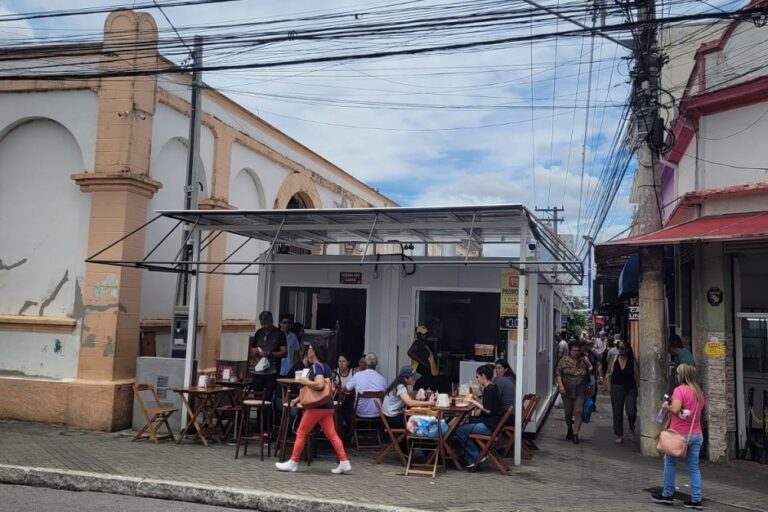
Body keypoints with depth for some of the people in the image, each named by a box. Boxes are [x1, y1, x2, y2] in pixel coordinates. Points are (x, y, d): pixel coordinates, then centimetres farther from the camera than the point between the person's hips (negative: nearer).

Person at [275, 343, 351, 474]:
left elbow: (319, 385, -31)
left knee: (301, 433, 4)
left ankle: (293, 462, 13)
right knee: (332, 434, 6)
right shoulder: (327, 367, 15)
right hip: (328, 406, 8)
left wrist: (306, 381, -14)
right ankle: (344, 462, 1)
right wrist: (298, 398, 24)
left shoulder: (316, 367, -13)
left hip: (317, 407, -8)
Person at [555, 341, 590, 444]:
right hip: (567, 391, 0)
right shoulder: (564, 361, -2)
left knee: (578, 412, -8)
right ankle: (570, 430, 31)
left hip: (580, 392, 0)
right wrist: (560, 385, -15)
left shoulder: (584, 361, 3)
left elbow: (588, 376, 9)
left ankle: (575, 434, -4)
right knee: (568, 412, 10)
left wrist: (588, 388, 7)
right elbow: (559, 374, -4)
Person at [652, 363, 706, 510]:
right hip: (697, 434, 6)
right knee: (694, 466, 9)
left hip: (680, 434, -6)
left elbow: (675, 409, -25)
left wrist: (666, 406, -6)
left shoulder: (680, 390, -15)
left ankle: (667, 495, 16)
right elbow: (699, 408, 18)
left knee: (670, 462, 10)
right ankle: (696, 499, 9)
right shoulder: (699, 391, 8)